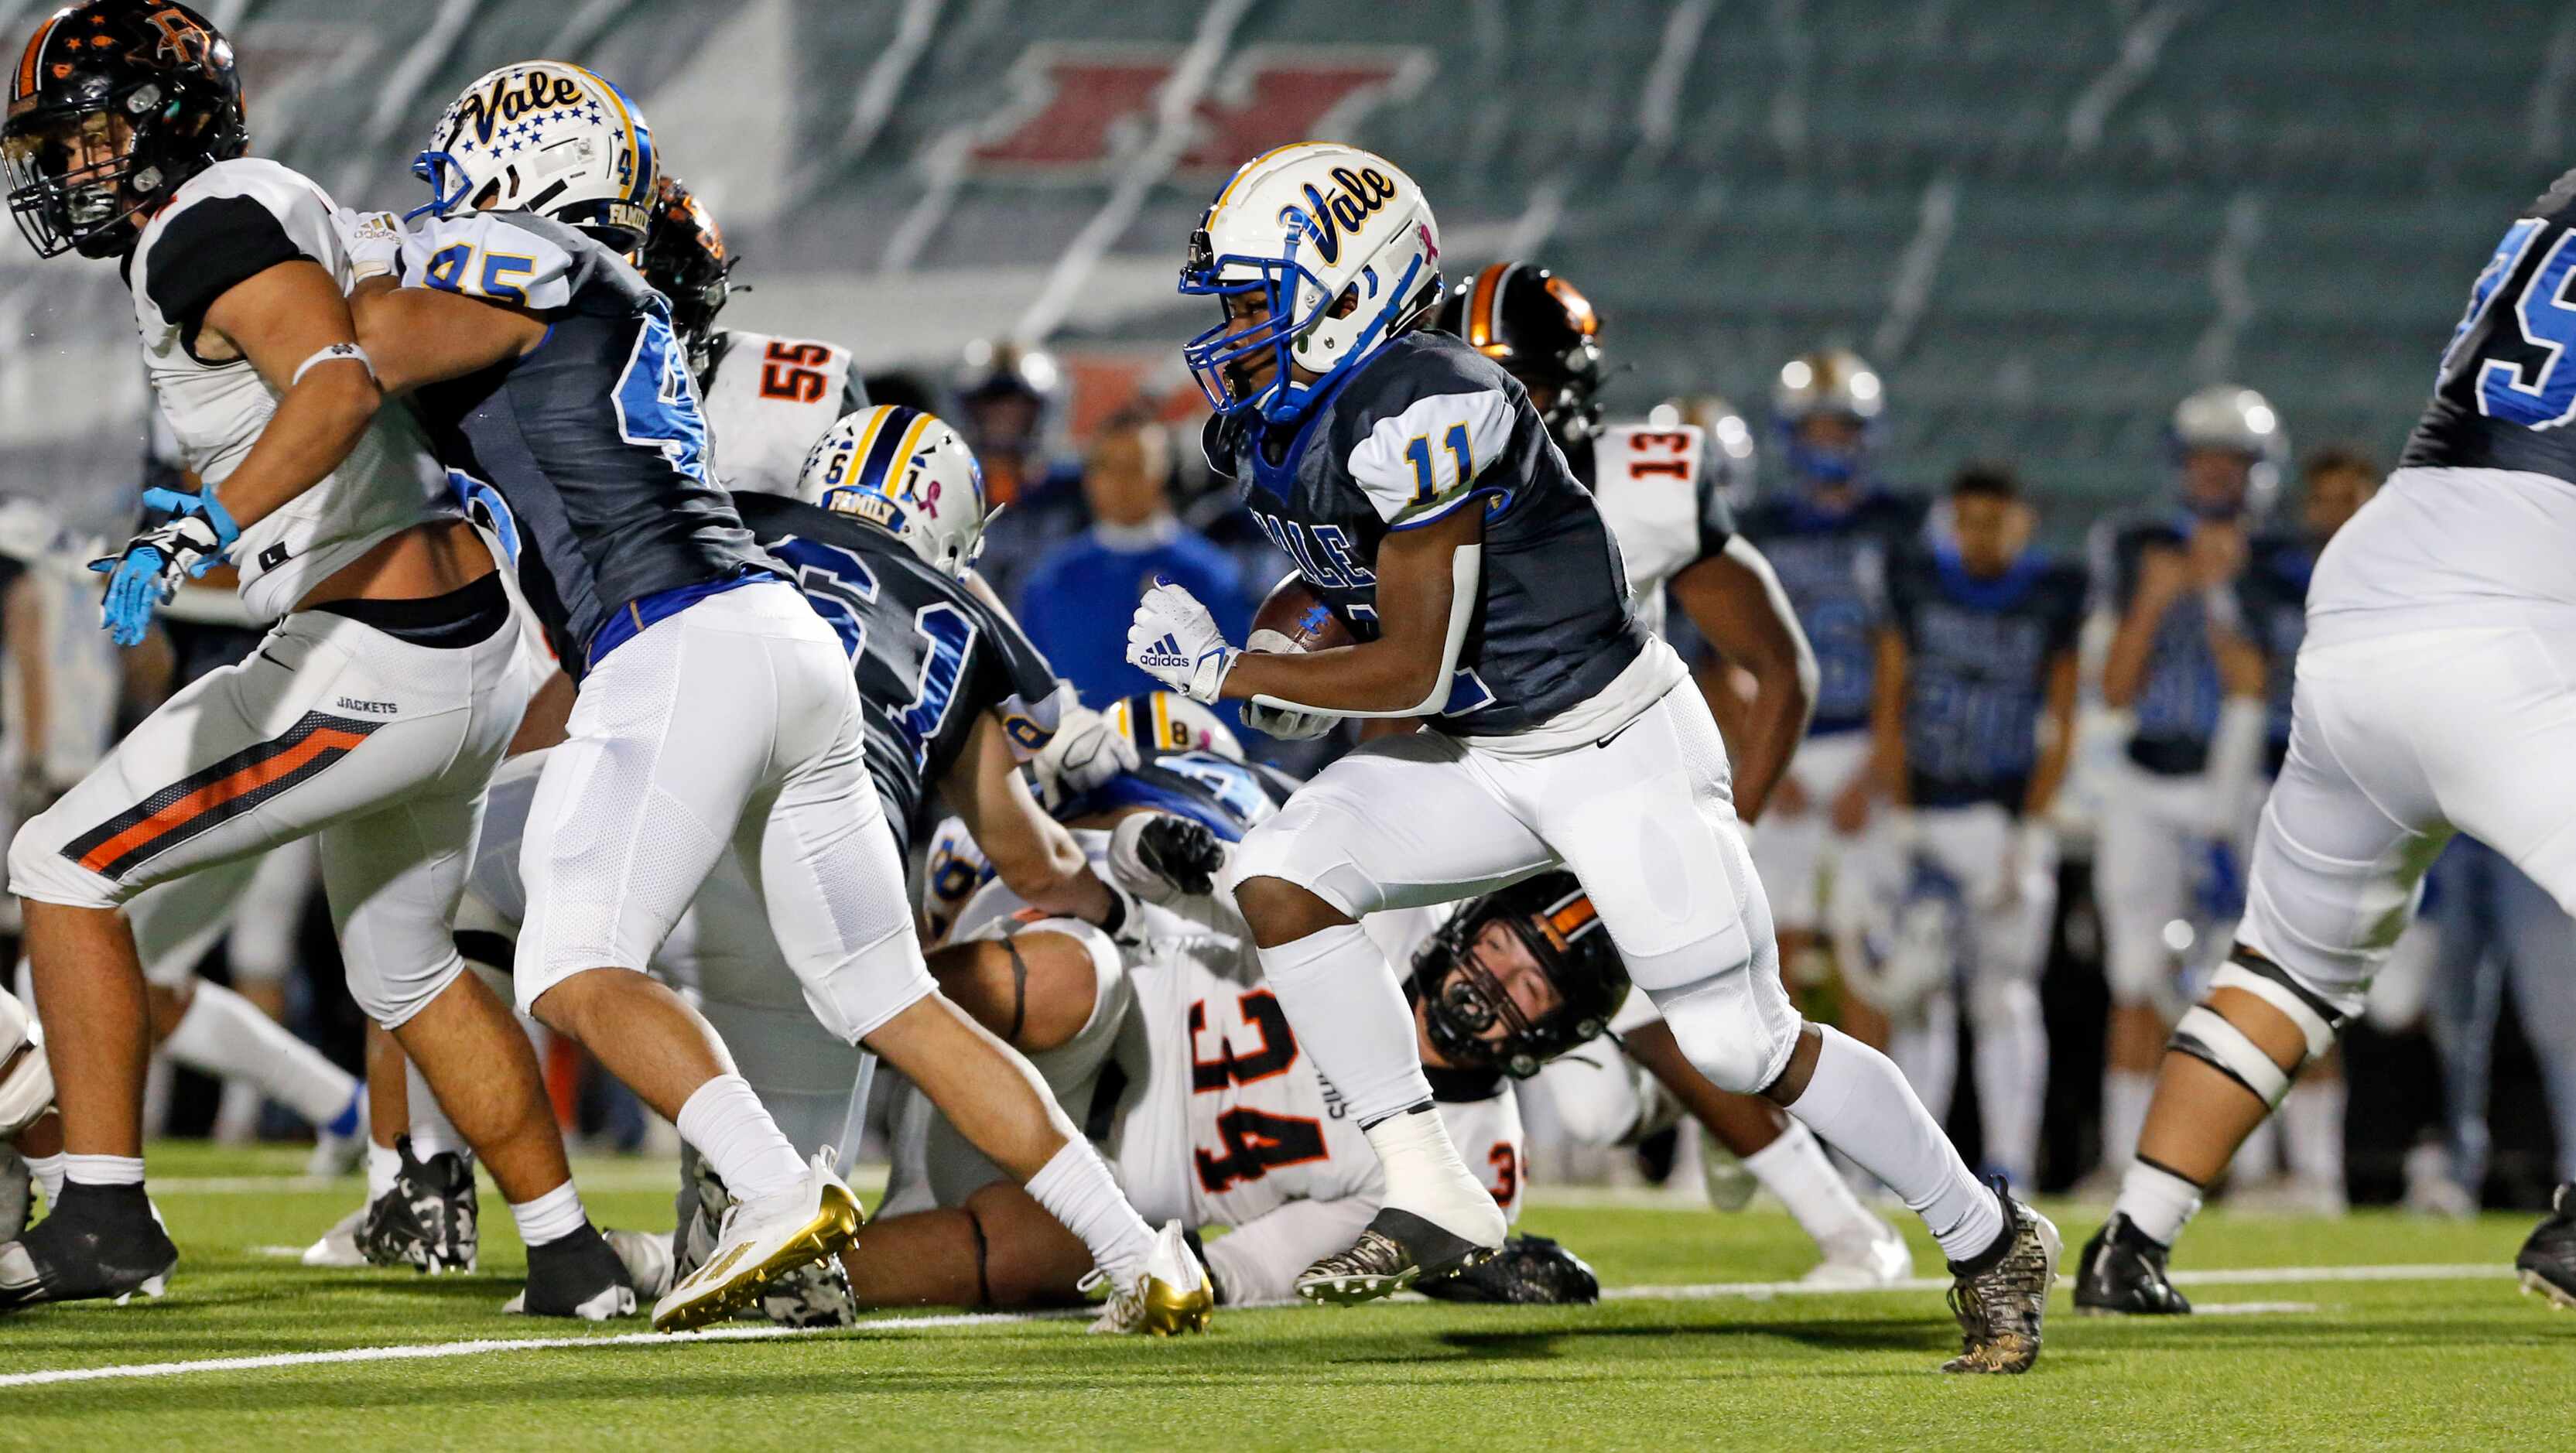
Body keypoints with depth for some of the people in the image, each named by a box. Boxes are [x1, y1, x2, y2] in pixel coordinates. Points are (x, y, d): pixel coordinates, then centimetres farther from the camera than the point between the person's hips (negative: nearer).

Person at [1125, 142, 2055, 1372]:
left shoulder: (1420, 415, -29)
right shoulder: (1273, 430, 0)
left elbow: (1411, 672, -26)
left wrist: (1227, 672, -20)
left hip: (1616, 745, -8)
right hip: (1476, 760, 8)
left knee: (1745, 1043, -5)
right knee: (1278, 880, -12)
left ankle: (1990, 1242, 13)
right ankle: (1431, 1201, -9)